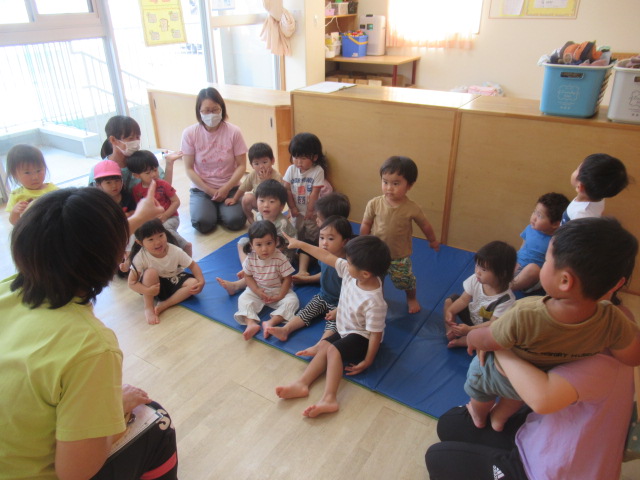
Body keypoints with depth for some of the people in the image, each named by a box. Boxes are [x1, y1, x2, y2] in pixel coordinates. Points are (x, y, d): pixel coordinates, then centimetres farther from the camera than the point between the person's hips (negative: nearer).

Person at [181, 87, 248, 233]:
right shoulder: (189, 133, -8)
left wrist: (226, 189, -16)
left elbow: (241, 165, -7)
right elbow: (189, 169, -6)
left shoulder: (234, 132, -9)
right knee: (202, 223, -24)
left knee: (235, 221, -24)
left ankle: (220, 209, 10)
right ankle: (211, 208, 11)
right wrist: (209, 191, -13)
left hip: (229, 188, 0)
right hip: (201, 189, 0)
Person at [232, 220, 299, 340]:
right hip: (257, 290, 2)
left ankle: (271, 322, -33)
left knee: (291, 301, -25)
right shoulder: (250, 258, -16)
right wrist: (257, 291, -17)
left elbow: (287, 278, -15)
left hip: (278, 291, -2)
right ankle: (251, 323, -32)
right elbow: (248, 276, -4)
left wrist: (280, 296, -19)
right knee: (243, 299, -18)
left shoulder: (280, 258, -24)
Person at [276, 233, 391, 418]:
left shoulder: (374, 302, -35)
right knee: (324, 346, -8)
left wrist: (367, 361, -18)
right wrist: (300, 244, -1)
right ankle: (302, 383, -12)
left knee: (333, 349, -25)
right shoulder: (349, 272, -15)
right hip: (346, 330, 8)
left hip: (362, 337, -8)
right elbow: (328, 257, -6)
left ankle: (329, 399, -28)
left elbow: (376, 333, -26)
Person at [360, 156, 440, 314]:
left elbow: (425, 226, -1)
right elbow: (365, 225, -5)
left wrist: (433, 241, 14)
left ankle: (411, 298, 50)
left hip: (400, 256, -1)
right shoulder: (374, 204, -19)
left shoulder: (412, 208, -19)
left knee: (404, 281, 18)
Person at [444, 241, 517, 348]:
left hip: (485, 327, -5)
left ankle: (459, 341, -22)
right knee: (450, 300, -8)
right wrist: (450, 312, -30)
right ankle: (450, 332, -13)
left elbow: (493, 323, -31)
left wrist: (469, 329, -40)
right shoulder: (475, 279, -21)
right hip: (470, 314, 5)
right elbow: (464, 300, -13)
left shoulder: (506, 299, -32)